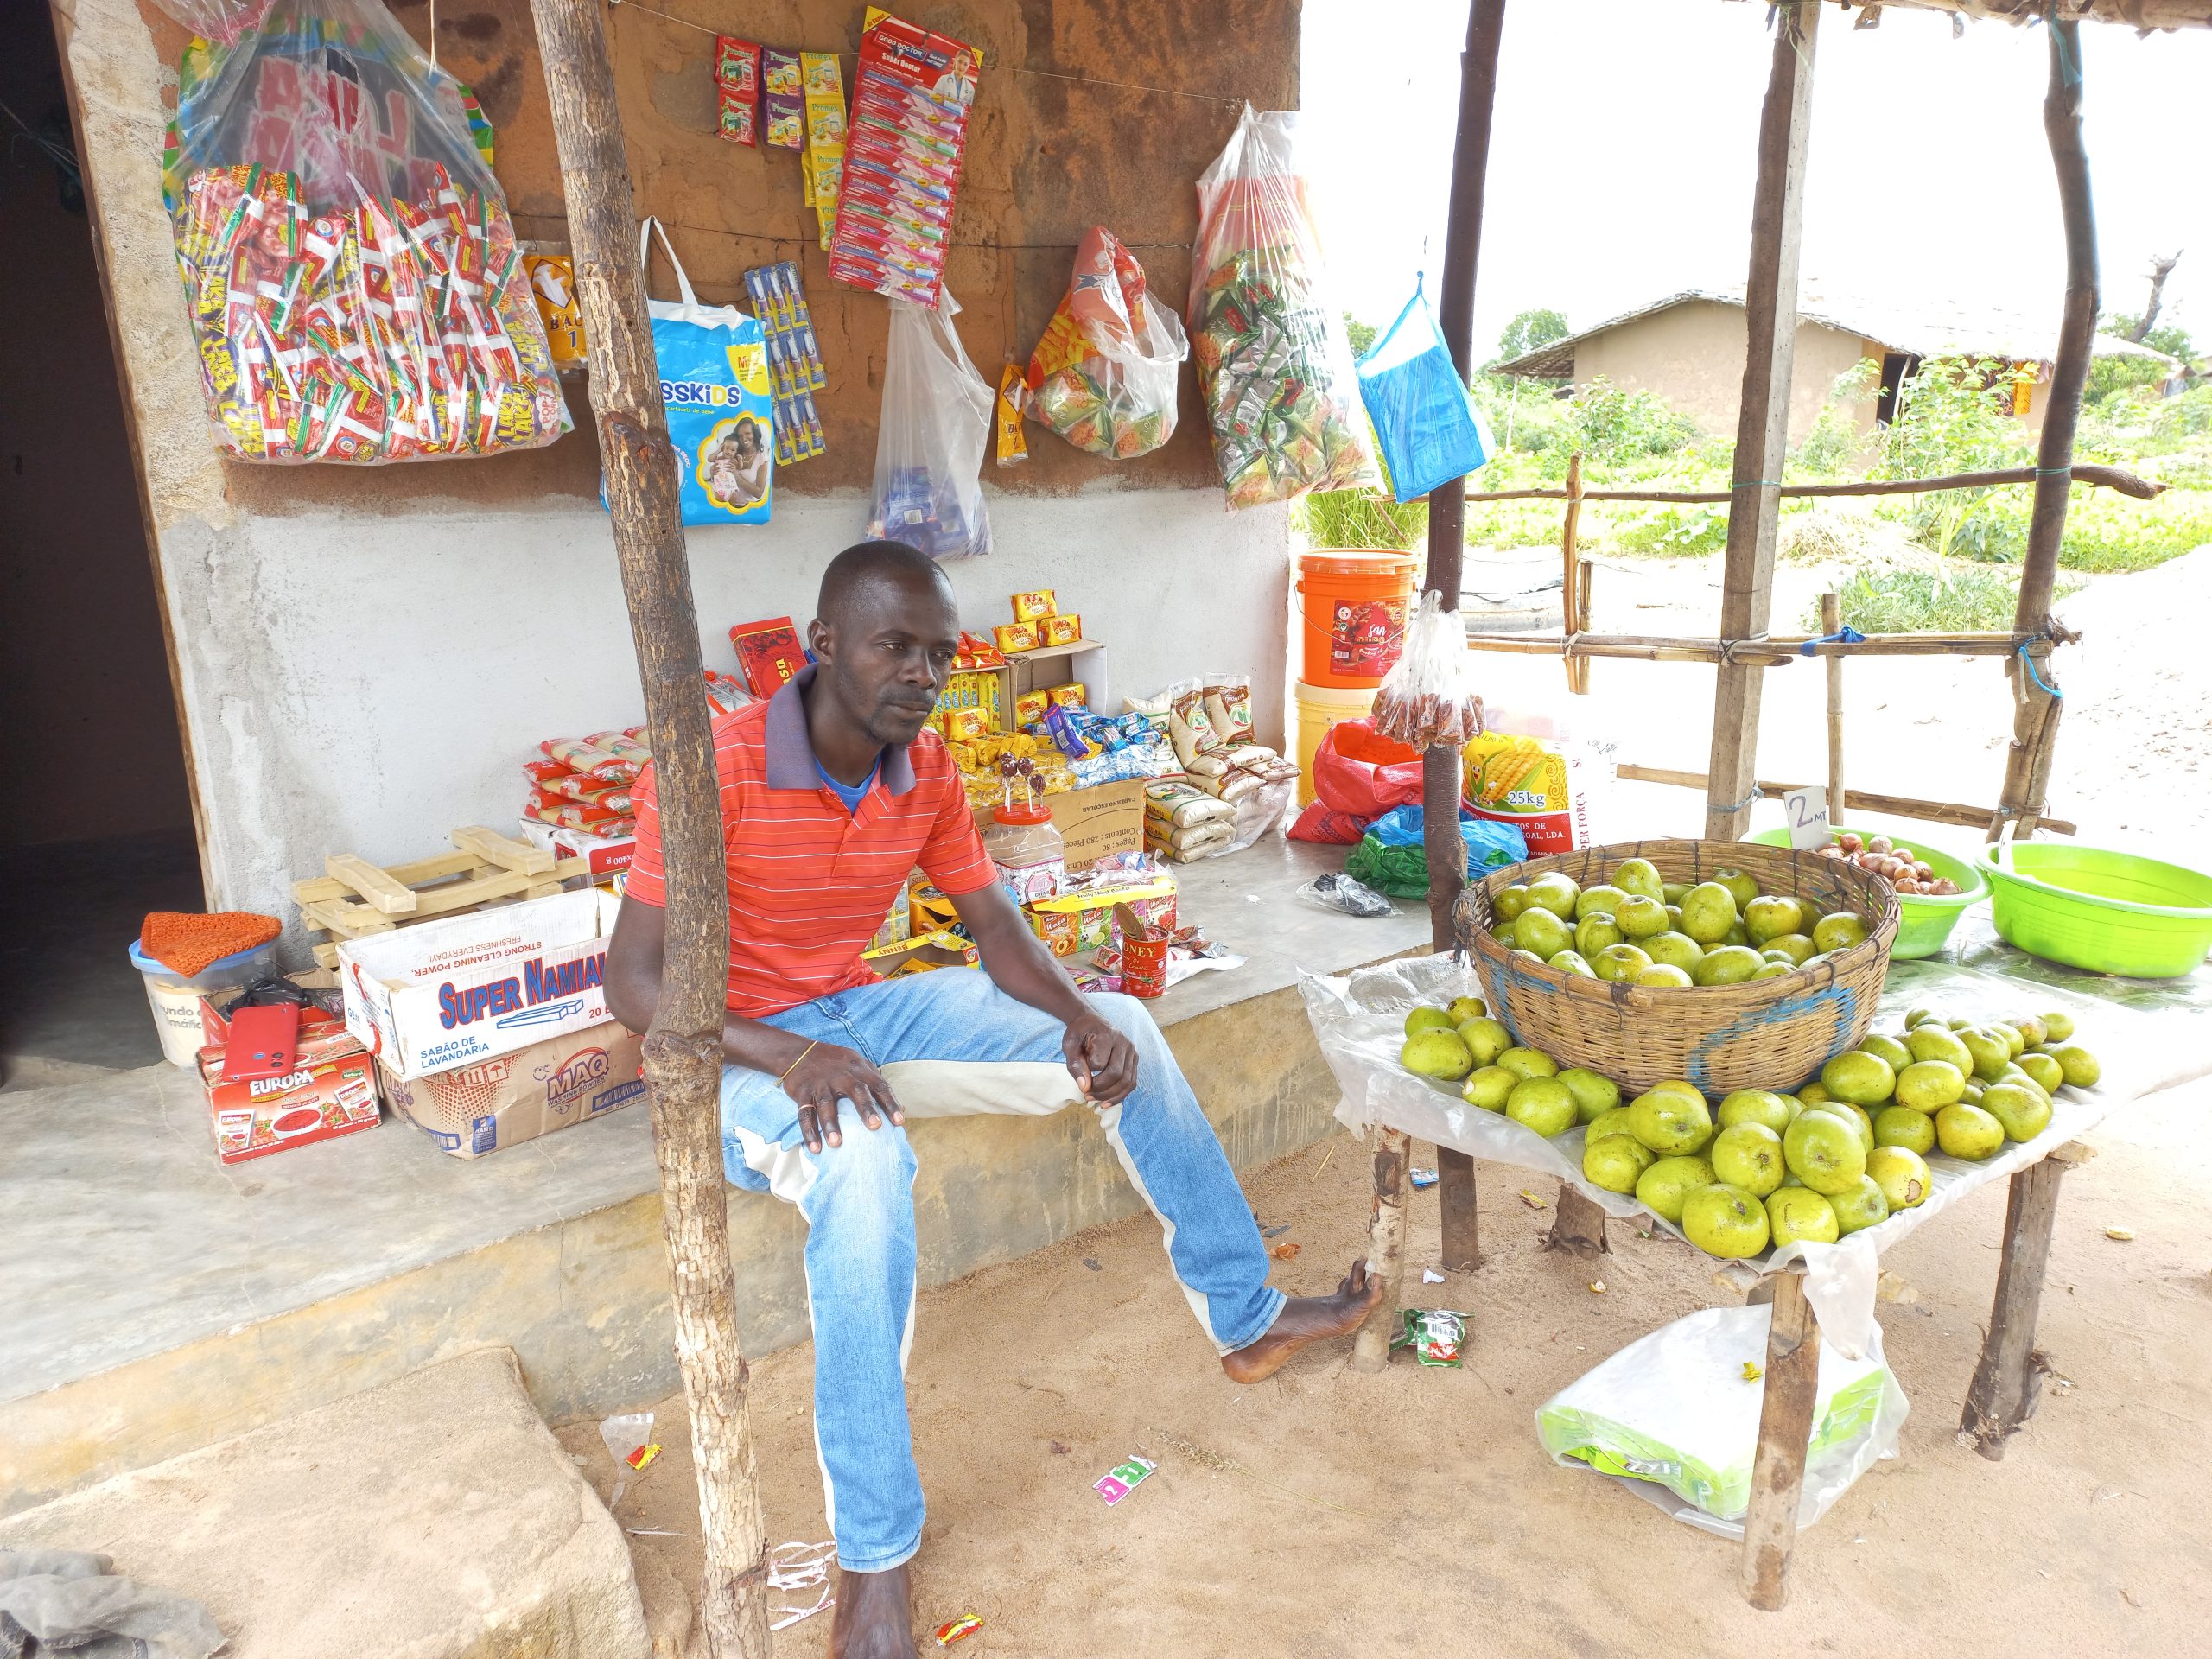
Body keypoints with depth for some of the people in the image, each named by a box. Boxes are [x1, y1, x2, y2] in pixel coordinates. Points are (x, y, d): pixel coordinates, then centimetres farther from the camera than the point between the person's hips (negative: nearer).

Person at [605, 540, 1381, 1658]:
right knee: (867, 1159, -41)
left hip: (862, 1012, 7)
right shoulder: (716, 770, -23)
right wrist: (791, 1057, -37)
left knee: (1122, 1032, -1)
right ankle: (872, 1560, -26)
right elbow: (632, 981, -23)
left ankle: (1244, 1318, 13)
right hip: (740, 1052, -6)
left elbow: (994, 924, 4)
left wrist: (1076, 1016, -16)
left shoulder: (926, 769, -4)